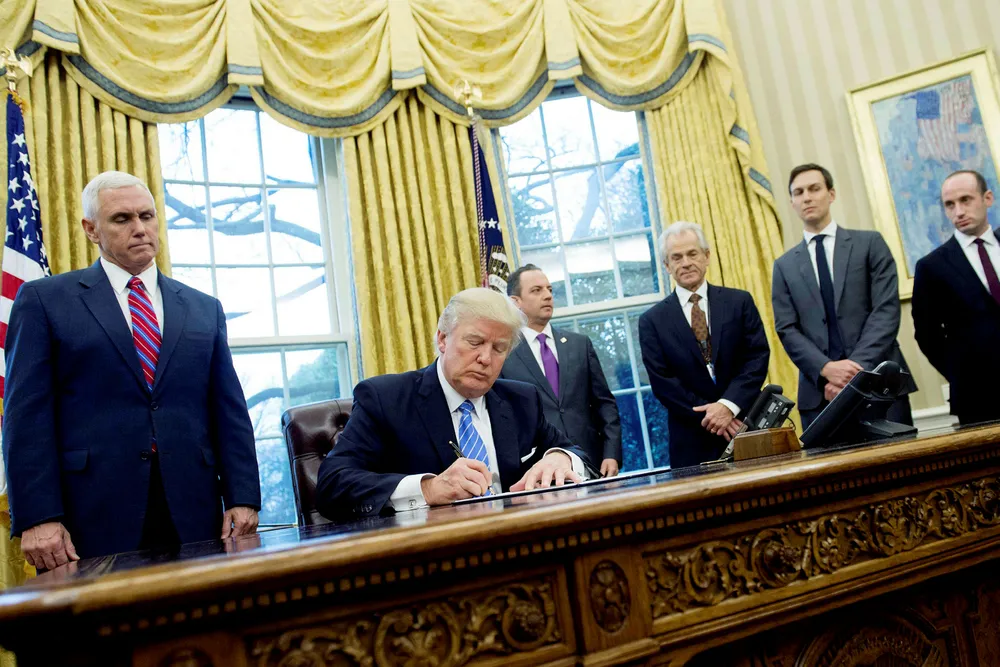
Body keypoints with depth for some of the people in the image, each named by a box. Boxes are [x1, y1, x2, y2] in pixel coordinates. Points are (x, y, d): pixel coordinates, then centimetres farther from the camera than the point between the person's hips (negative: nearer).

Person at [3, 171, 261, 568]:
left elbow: (229, 412, 9)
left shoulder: (205, 309, 13)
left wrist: (242, 499, 0)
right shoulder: (44, 300, 6)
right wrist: (38, 518, -10)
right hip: (92, 520, -2)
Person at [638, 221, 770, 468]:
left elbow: (758, 356, -1)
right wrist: (708, 415, -12)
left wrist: (729, 405, -14)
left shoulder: (740, 301, 5)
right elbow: (662, 381, -3)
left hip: (747, 426, 1)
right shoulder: (652, 321, 2)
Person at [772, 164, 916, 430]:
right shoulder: (784, 266, 13)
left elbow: (886, 310, -2)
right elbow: (787, 329, 4)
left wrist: (858, 369, -14)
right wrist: (826, 368, -13)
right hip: (821, 391, 1)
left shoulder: (870, 243, 8)